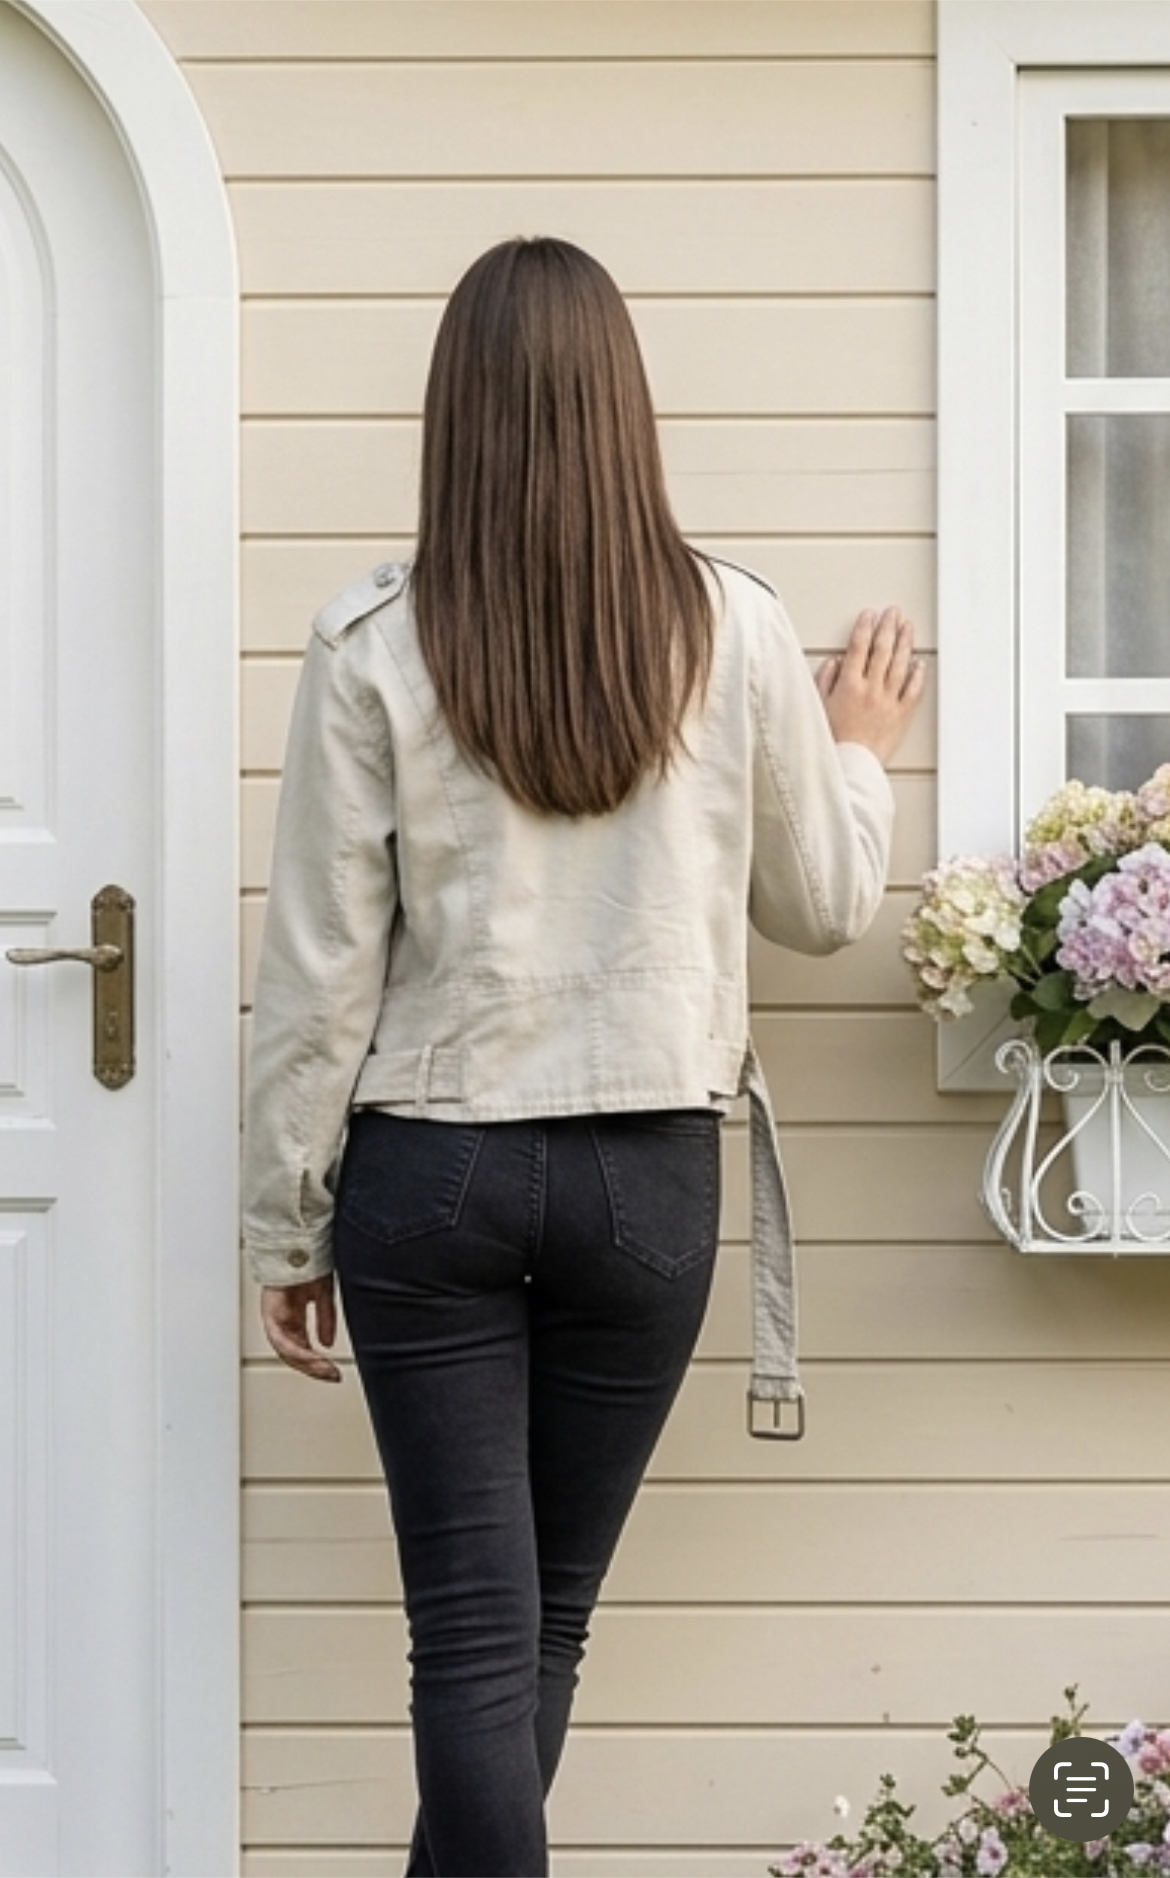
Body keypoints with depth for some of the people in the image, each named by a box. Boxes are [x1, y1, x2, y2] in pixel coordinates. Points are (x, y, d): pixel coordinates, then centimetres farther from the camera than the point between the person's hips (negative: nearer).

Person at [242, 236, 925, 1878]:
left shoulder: (373, 641, -8)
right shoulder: (733, 631, -4)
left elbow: (321, 967, -5)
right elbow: (821, 907, 9)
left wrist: (286, 1227, 5)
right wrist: (859, 751, 29)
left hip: (430, 1173, -1)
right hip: (649, 1174, 2)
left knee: (475, 1627, 1)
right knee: (542, 1619, 15)